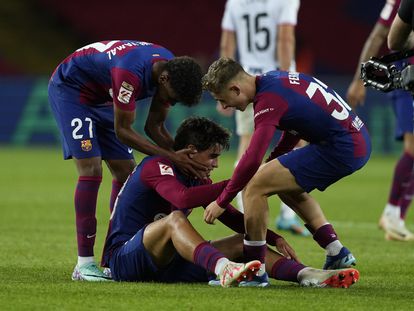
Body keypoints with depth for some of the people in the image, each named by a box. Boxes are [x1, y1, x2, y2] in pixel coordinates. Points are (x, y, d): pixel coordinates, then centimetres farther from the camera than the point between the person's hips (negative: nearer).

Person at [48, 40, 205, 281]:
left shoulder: (172, 72, -13)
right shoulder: (130, 73, -38)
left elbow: (154, 126, -2)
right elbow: (122, 131, -29)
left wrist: (182, 157, -17)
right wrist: (171, 157, -33)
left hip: (103, 97, 8)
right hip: (71, 88, -8)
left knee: (126, 172, 0)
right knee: (91, 170, -18)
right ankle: (84, 263, -17)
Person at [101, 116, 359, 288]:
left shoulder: (198, 180, 15)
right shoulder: (157, 166, -12)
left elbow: (233, 217, 19)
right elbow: (182, 197, -32)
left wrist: (275, 239, 6)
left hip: (163, 262, 8)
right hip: (124, 258, -8)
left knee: (242, 243, -3)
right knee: (174, 218, -37)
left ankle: (308, 275, -24)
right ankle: (224, 270, -63)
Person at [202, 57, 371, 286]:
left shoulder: (268, 100, -16)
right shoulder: (275, 79, 13)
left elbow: (252, 159, -24)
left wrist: (221, 202, -15)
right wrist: (271, 164, 25)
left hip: (341, 150, -10)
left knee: (255, 187, -8)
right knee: (288, 187, 28)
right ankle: (337, 255, 25)